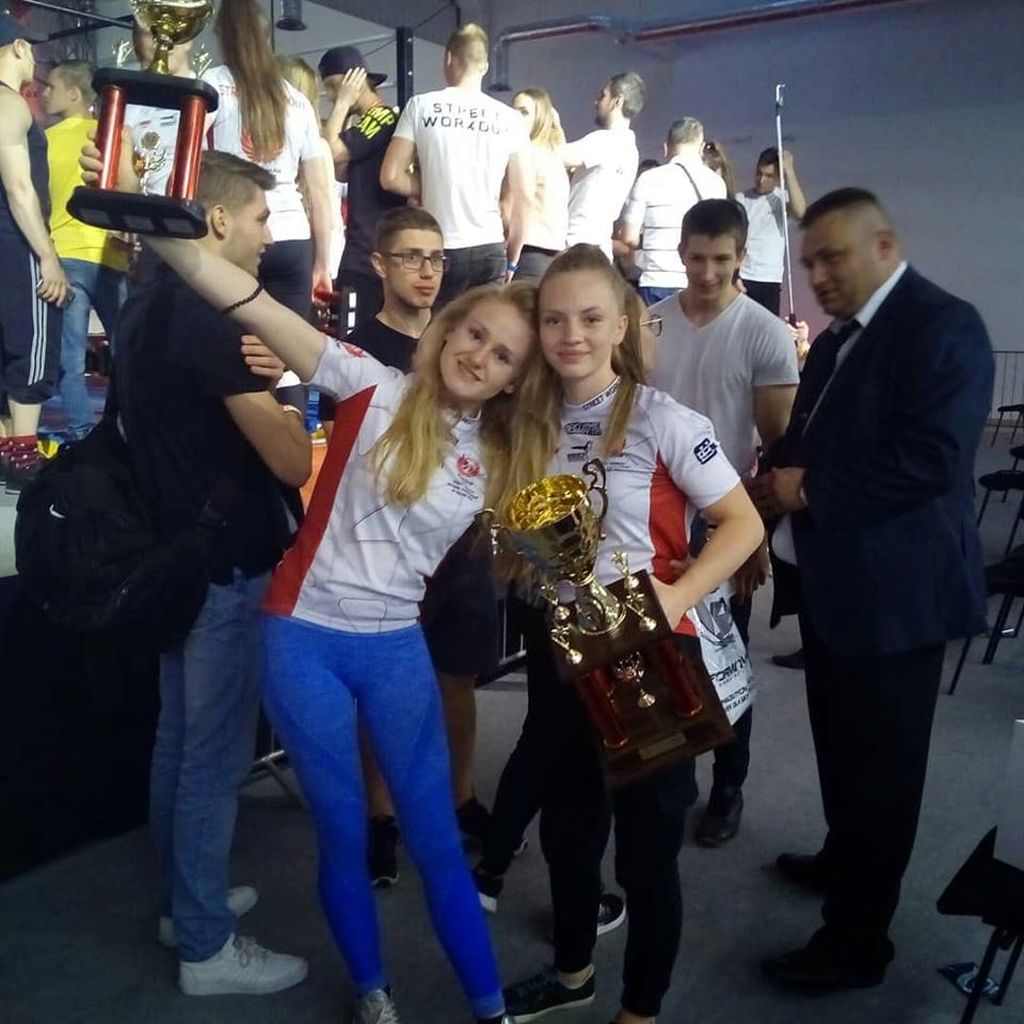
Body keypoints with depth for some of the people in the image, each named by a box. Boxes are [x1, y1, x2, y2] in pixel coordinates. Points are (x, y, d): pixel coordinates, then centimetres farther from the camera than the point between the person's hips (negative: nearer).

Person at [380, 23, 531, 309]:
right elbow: (523, 195, 3)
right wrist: (512, 258, 12)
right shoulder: (509, 118, 4)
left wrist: (431, 189, 14)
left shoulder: (421, 106, 1)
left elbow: (390, 177, -2)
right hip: (490, 250, 1)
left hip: (438, 250, -1)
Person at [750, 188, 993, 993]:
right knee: (840, 745, 21)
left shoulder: (943, 325, -13)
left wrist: (808, 491, -19)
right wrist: (777, 487, -4)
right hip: (832, 580, 8)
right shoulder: (836, 339, 15)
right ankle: (843, 861, 41)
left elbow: (933, 459, -24)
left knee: (879, 763, 3)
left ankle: (857, 939, 16)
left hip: (892, 589, -8)